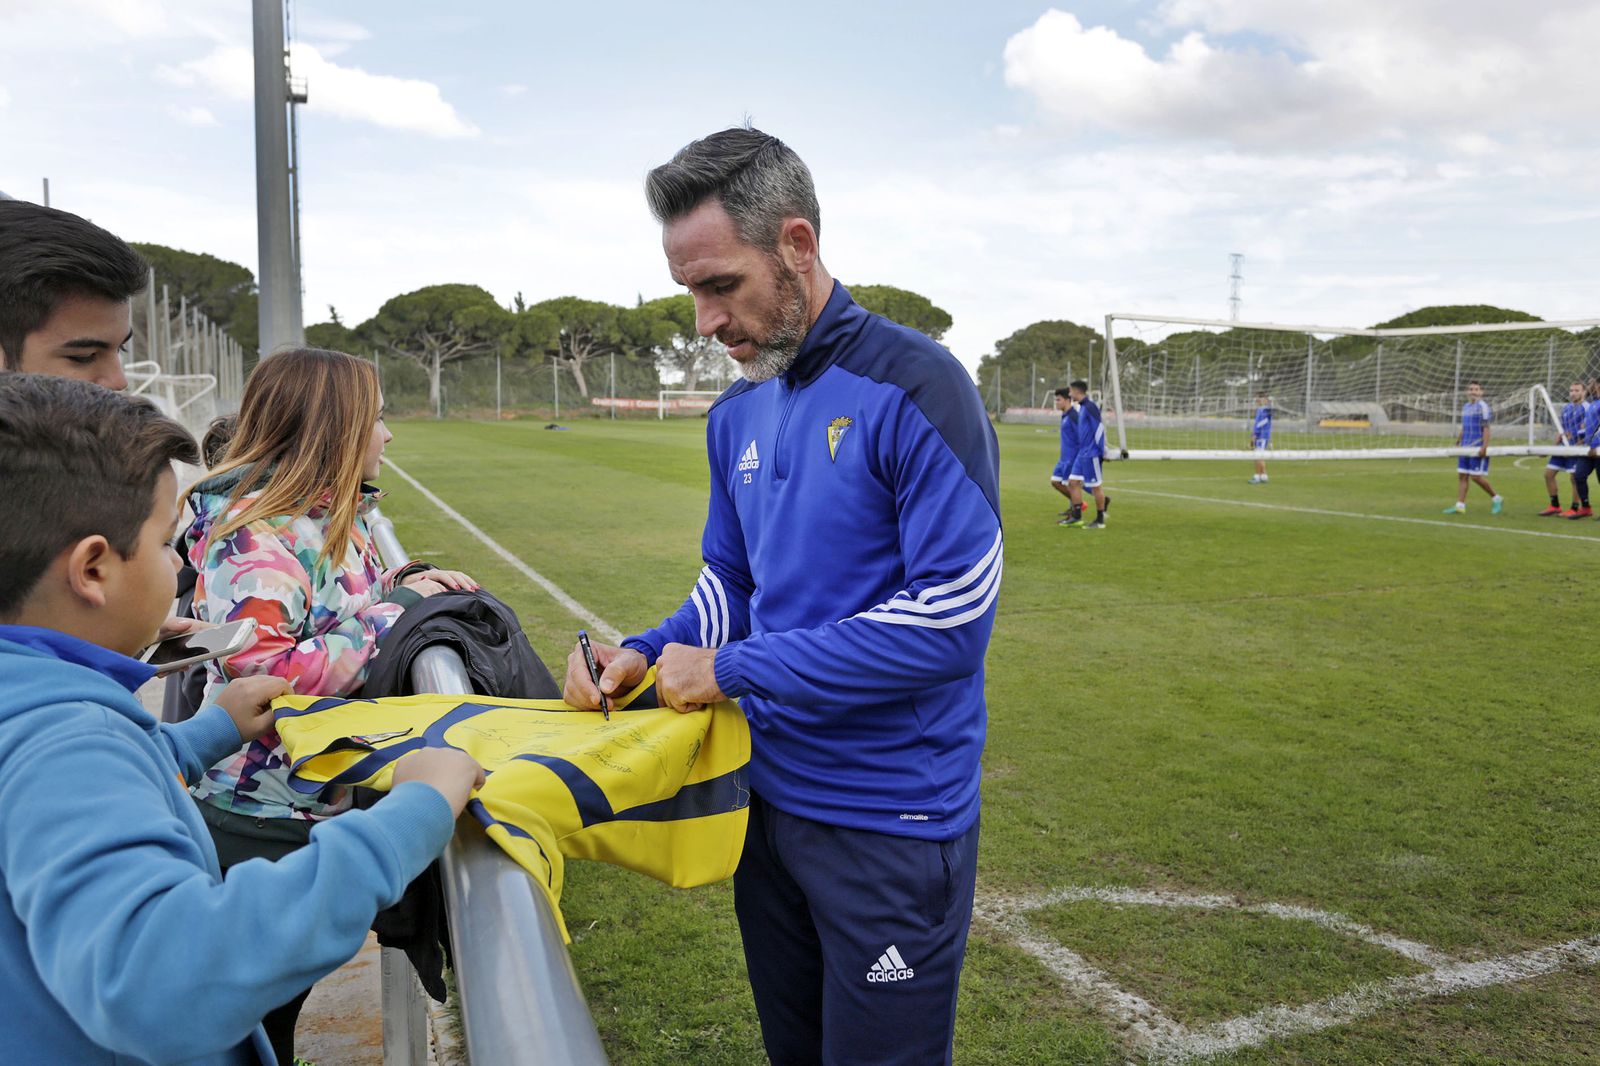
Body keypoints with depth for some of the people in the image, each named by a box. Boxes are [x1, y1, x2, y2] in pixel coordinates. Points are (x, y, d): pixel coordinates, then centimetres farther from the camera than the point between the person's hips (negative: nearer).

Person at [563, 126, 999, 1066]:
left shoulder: (914, 387, -18)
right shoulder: (738, 414, 6)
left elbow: (952, 620, -23)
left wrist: (732, 670, -19)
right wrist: (647, 655, -6)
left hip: (891, 823, -7)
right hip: (770, 797, 7)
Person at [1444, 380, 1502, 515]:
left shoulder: (1482, 407, -8)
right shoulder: (1465, 406, 14)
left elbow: (1486, 428, -12)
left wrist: (1484, 447, -19)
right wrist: (1458, 443, 21)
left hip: (1478, 448, -7)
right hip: (1465, 447, 7)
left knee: (1476, 476, -7)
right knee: (1462, 475, 4)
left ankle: (1496, 498, 12)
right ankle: (1460, 505, 6)